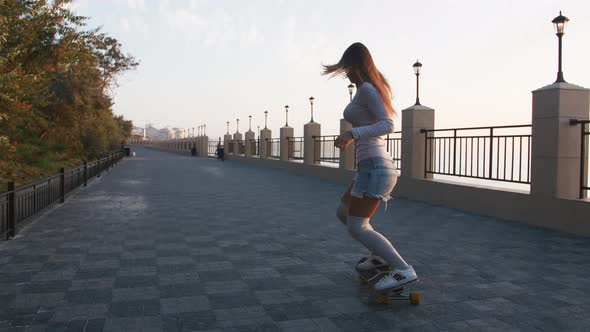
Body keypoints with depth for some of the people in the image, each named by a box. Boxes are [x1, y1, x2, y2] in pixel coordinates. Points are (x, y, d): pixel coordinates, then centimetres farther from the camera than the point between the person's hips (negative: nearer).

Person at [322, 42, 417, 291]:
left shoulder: (366, 88, -11)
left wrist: (352, 134, -35)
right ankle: (380, 254, 26)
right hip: (377, 166, 10)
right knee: (343, 213, 22)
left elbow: (388, 125, -23)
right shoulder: (374, 88, 17)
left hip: (374, 168, -10)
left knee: (357, 229, -11)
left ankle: (403, 270, -13)